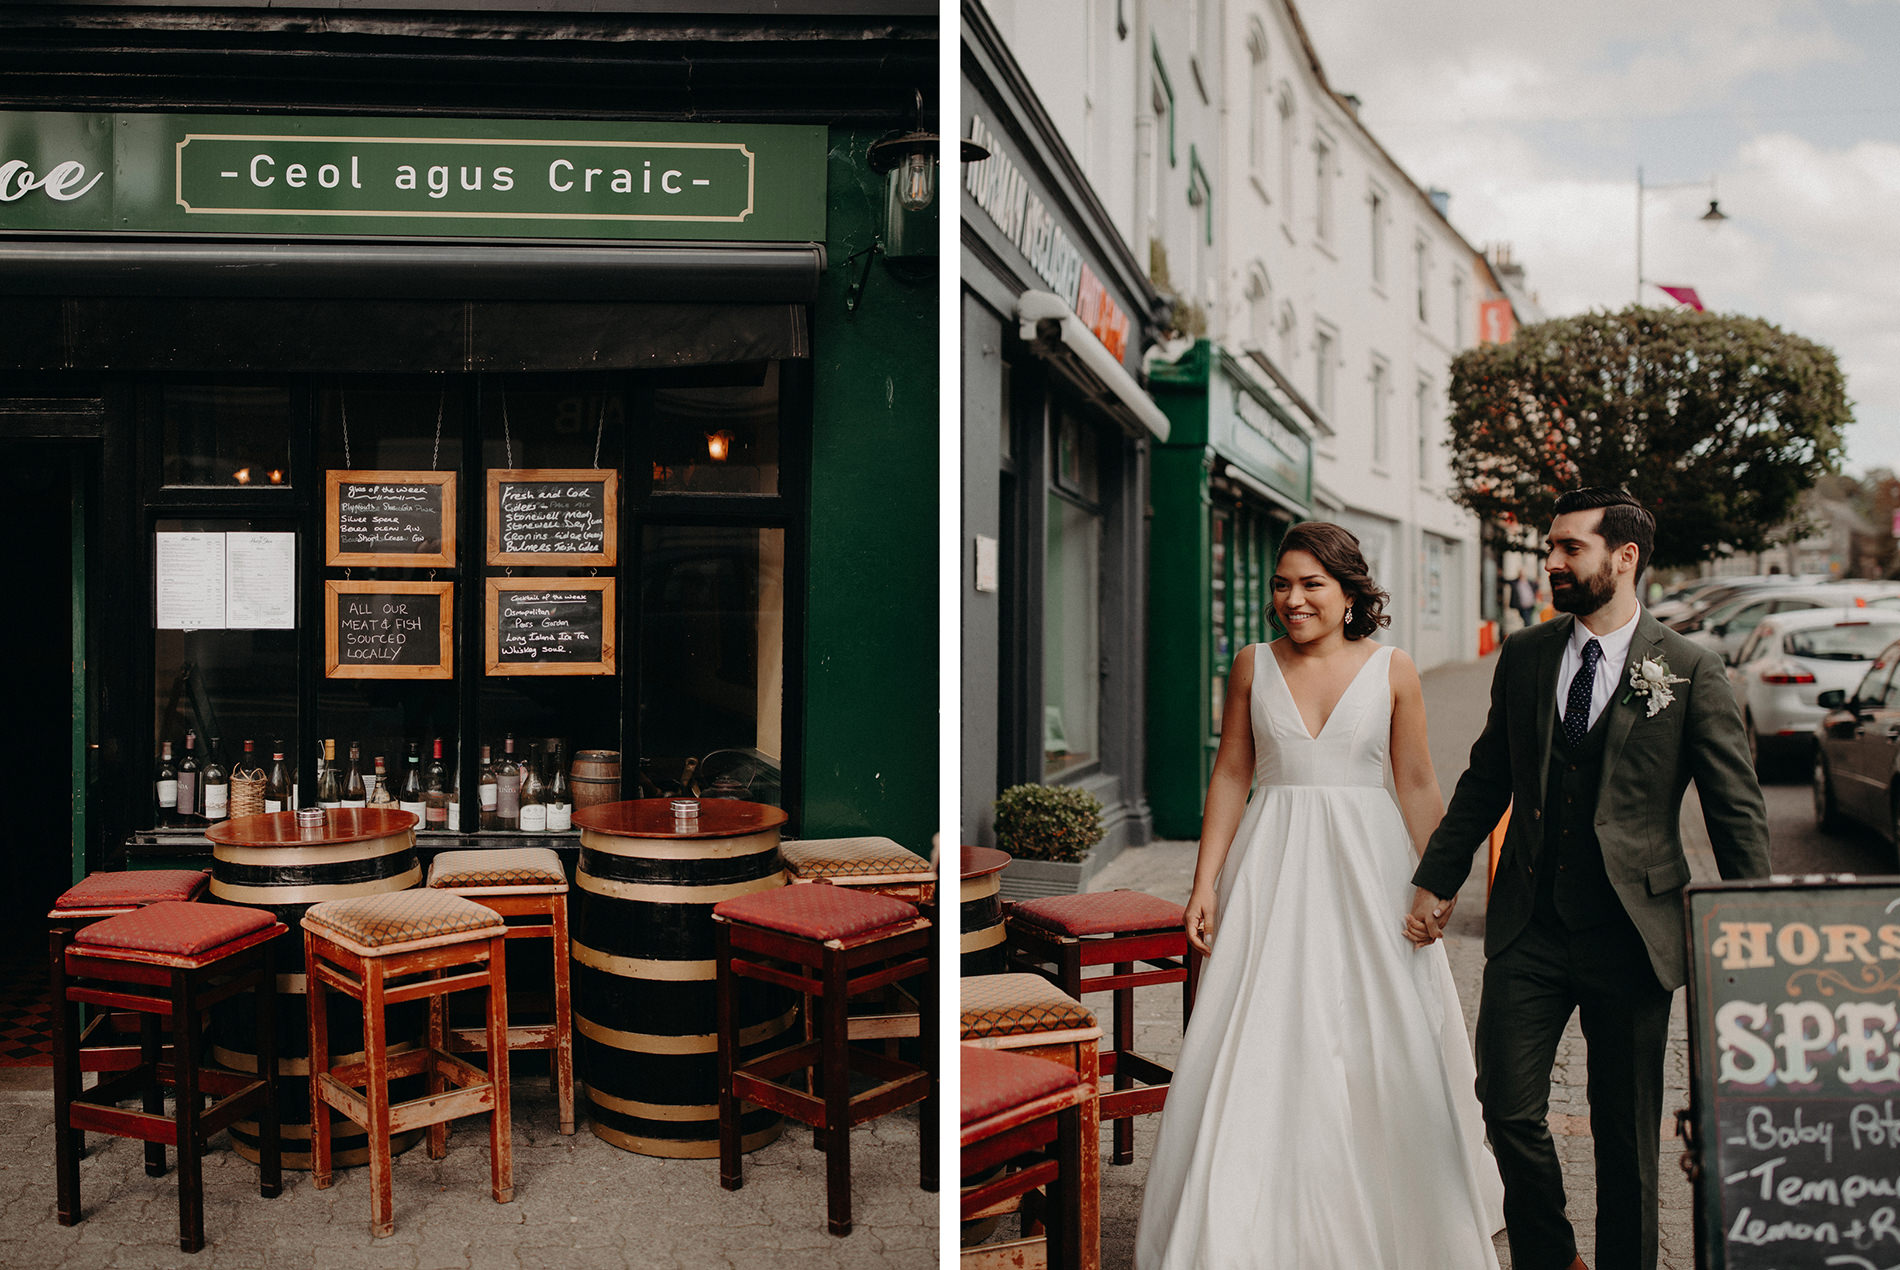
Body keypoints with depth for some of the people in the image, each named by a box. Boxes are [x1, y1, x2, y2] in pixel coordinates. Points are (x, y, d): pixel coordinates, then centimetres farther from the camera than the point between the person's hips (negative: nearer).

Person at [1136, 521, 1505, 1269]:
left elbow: (1417, 785, 4)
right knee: (1257, 1051, 0)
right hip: (1273, 868, 1)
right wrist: (1206, 882, -1)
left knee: (1376, 1051, 5)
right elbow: (1230, 776, 4)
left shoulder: (1392, 671, 0)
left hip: (1366, 867, 0)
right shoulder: (1253, 665, 3)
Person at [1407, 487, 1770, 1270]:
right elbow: (1485, 781, 13)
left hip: (1631, 933, -2)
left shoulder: (1690, 672, -4)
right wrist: (1438, 881, 12)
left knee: (1627, 1132, 10)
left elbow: (1737, 813, -1)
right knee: (1509, 1108, 0)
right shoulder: (1523, 656, 6)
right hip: (1527, 928, 3)